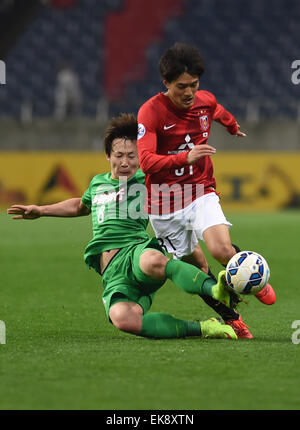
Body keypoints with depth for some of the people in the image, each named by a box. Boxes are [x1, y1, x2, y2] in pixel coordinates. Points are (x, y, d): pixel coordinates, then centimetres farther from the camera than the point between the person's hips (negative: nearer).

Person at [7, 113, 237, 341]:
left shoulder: (147, 181, 13)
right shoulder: (97, 183, 28)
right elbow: (80, 206, 49)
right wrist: (40, 210, 51)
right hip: (112, 273, 3)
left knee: (152, 261, -46)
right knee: (122, 318, -34)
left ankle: (214, 289, -57)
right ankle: (199, 329, -29)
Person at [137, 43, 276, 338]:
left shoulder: (206, 101, -1)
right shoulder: (151, 111, -16)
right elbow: (145, 161, -26)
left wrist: (234, 128, 49)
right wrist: (185, 158, -40)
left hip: (201, 194, 1)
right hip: (164, 204, -1)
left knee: (222, 250, -24)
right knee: (196, 266, 6)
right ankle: (231, 318, 24)